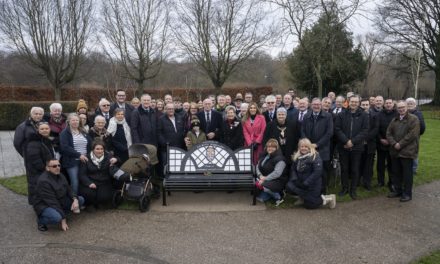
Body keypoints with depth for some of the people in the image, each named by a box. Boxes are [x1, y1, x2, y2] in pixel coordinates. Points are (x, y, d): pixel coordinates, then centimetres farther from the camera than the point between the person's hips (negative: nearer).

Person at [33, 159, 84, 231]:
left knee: (81, 199, -5)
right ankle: (41, 220, -5)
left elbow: (69, 190, 6)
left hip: (60, 202, 8)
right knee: (57, 217, -38)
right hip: (45, 205, -8)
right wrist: (63, 220, -26)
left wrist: (75, 199, -19)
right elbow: (52, 202, -27)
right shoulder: (43, 181, -25)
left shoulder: (60, 176, 1)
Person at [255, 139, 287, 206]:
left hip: (277, 181, -6)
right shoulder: (264, 156, 9)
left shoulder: (279, 159, -15)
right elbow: (258, 166, 7)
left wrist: (265, 179, -25)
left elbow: (277, 173, -24)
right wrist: (260, 176, -12)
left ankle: (279, 197, -7)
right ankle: (274, 193, 15)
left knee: (264, 186, -34)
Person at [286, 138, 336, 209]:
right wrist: (294, 179, -12)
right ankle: (302, 198, 9)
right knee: (289, 187, -17)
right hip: (300, 183, 6)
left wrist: (306, 183, -24)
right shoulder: (296, 157, 6)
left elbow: (318, 172, -23)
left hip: (312, 185, -6)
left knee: (309, 205, -8)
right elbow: (293, 169, 8)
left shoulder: (315, 156, -15)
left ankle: (327, 199, 14)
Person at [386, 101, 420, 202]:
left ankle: (407, 193, 11)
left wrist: (400, 144, -15)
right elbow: (389, 133, 8)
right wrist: (394, 144, -9)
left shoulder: (414, 119, -5)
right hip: (395, 151, 6)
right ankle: (397, 190, 27)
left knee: (407, 173, 1)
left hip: (407, 151, -6)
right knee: (396, 172, 14)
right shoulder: (394, 120, 15)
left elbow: (412, 134, -15)